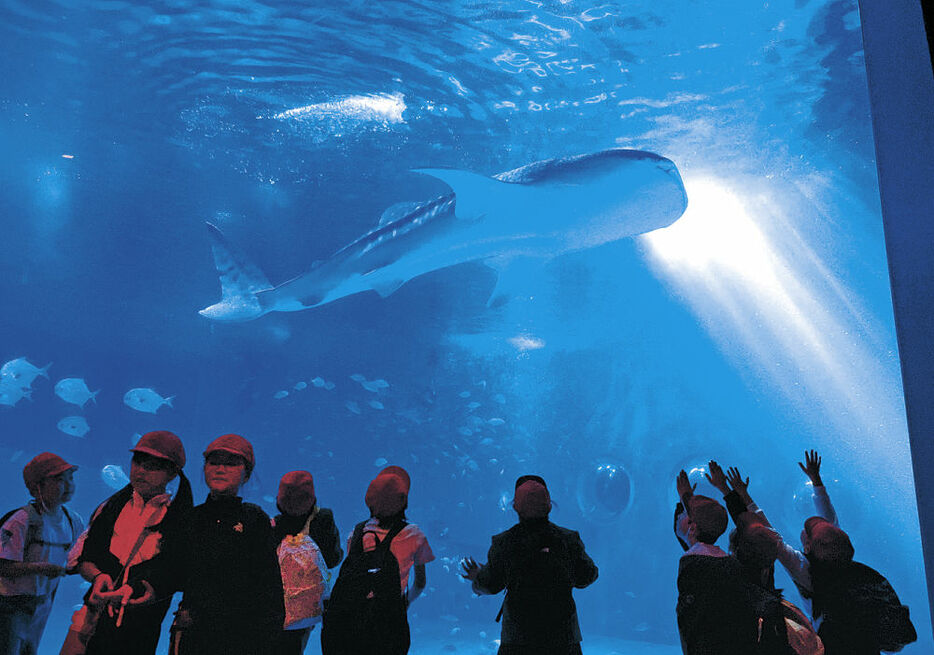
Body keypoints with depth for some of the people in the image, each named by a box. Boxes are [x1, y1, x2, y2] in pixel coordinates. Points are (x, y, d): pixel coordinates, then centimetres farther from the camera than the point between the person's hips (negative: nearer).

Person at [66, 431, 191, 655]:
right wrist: (98, 576, -9)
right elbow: (83, 557, 11)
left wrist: (133, 592, -26)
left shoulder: (180, 522, -5)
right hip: (90, 621, 3)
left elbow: (165, 583, -9)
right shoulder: (111, 507, 9)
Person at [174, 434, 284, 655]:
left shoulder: (255, 519, -3)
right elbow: (178, 580, 14)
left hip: (239, 637, -3)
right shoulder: (192, 518, 8)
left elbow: (270, 589, -4)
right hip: (191, 635, 4)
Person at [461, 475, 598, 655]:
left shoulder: (503, 543, -10)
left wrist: (477, 579, 23)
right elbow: (587, 576, 4)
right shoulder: (569, 539, -8)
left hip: (517, 634, 0)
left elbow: (491, 585, 1)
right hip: (562, 635, 1)